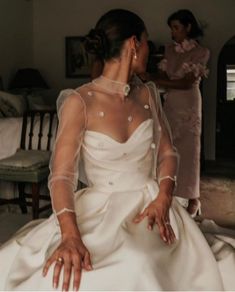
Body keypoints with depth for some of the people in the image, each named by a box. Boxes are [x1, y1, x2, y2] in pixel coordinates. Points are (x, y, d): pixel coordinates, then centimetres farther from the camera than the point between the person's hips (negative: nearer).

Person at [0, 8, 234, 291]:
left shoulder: (148, 94, 8)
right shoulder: (79, 102, -9)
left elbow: (168, 153, 10)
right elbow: (62, 175, -15)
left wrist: (163, 199, -11)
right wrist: (70, 234, -33)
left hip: (151, 205, 3)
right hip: (100, 209, -3)